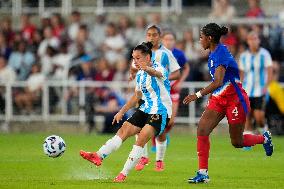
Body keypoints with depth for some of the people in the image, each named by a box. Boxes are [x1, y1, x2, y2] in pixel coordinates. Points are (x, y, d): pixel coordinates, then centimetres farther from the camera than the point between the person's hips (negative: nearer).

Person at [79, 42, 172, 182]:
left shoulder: (159, 69, -15)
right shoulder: (139, 75, 11)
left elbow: (156, 73, -42)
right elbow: (137, 96, 23)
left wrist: (148, 69, -65)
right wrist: (122, 112, 20)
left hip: (161, 112, -9)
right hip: (146, 110, 9)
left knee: (142, 137, -21)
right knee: (124, 130, -2)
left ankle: (124, 173, -19)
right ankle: (99, 156, -3)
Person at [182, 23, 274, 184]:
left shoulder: (221, 54, -24)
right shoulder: (213, 53, 5)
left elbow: (218, 82, -35)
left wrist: (198, 95, -39)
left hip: (235, 99, -8)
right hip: (218, 99, 8)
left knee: (237, 142, 4)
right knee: (202, 130, -9)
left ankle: (264, 138, 34)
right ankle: (203, 173, -8)